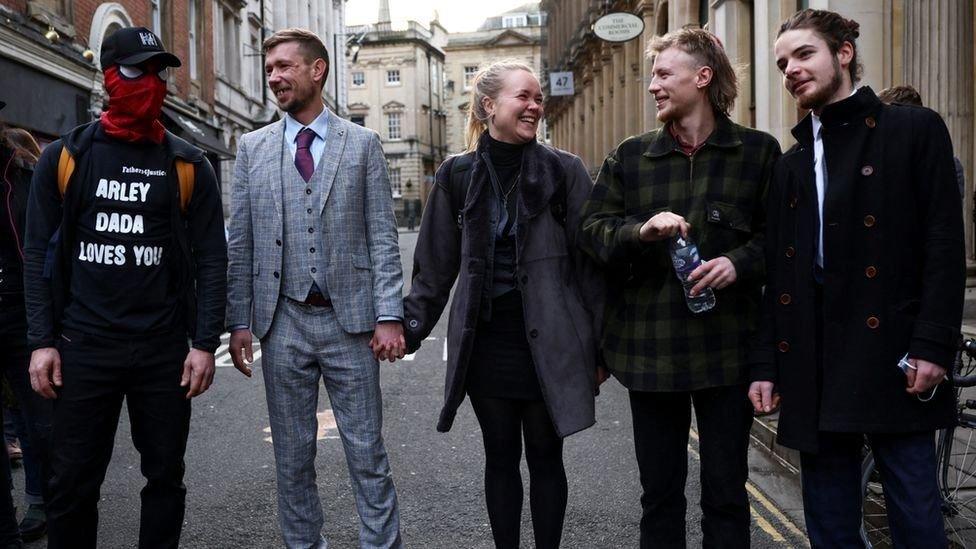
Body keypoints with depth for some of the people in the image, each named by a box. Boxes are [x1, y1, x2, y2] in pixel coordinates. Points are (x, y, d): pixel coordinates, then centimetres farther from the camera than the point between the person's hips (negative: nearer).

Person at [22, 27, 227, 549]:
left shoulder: (187, 165, 3)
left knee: (165, 476, 10)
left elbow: (210, 259, 1)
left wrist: (205, 343, -6)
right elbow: (38, 253, 4)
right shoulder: (64, 157, 4)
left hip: (164, 348, 1)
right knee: (73, 484, 7)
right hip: (83, 347, 0)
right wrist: (41, 341, -2)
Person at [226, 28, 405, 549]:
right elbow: (240, 243, 7)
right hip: (283, 321, 2)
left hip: (350, 319, -2)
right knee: (292, 456, 12)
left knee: (367, 452, 5)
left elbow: (382, 236, 0)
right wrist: (240, 322, 1)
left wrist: (389, 315, -7)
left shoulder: (363, 144, 3)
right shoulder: (253, 147, 8)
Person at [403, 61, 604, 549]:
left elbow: (588, 258, -3)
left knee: (545, 456, 10)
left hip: (545, 339, -2)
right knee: (500, 456, 13)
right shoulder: (456, 174, 3)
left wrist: (600, 343, -4)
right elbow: (435, 264, 6)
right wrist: (410, 327, -1)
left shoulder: (564, 170, -3)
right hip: (485, 340, 2)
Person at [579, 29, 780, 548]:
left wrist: (740, 262, -16)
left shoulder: (759, 151, 2)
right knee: (659, 491, 14)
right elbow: (591, 228, 4)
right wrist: (641, 231, -15)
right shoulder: (630, 156, 7)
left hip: (726, 348, -2)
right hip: (649, 345, 2)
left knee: (725, 493, 9)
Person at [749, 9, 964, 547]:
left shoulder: (914, 130, 3)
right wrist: (766, 364, 8)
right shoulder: (790, 165, 16)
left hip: (891, 357, -4)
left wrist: (932, 346, -13)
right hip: (812, 366, 5)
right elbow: (778, 274, 13)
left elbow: (945, 245, -5)